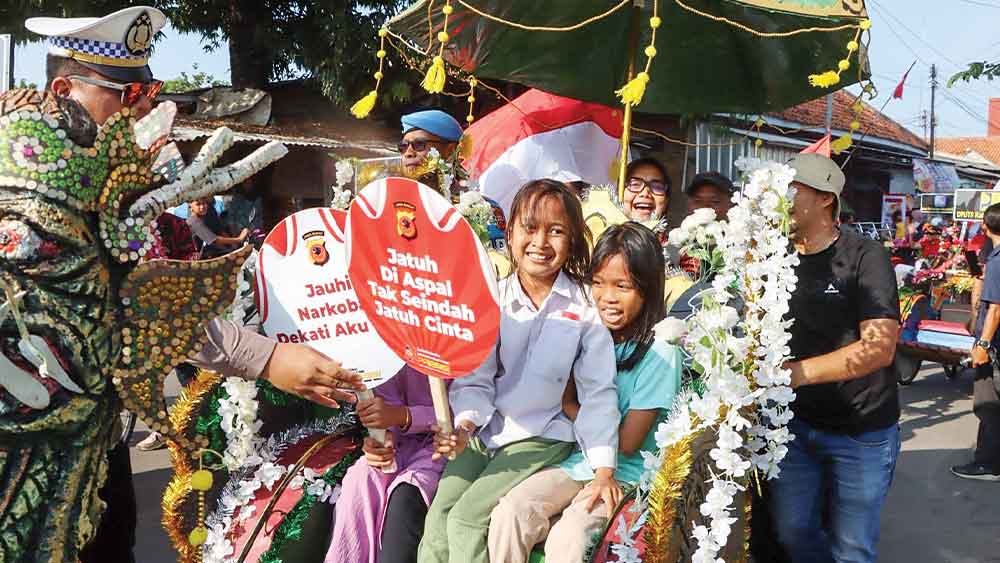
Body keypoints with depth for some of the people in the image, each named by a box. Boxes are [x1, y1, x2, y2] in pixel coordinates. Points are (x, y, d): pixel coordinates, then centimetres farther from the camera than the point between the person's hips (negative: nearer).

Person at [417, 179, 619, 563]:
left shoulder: (584, 307, -8)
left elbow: (597, 392, -5)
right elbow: (474, 380, 0)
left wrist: (604, 469, -8)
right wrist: (464, 424, -19)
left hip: (542, 438, -3)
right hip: (484, 431, 3)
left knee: (467, 518, -16)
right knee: (438, 516, -11)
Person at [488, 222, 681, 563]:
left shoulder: (660, 353, -11)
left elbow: (627, 442, -10)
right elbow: (566, 400, 5)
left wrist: (576, 411, -4)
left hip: (627, 472, -4)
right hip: (577, 459, 5)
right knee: (508, 514, -21)